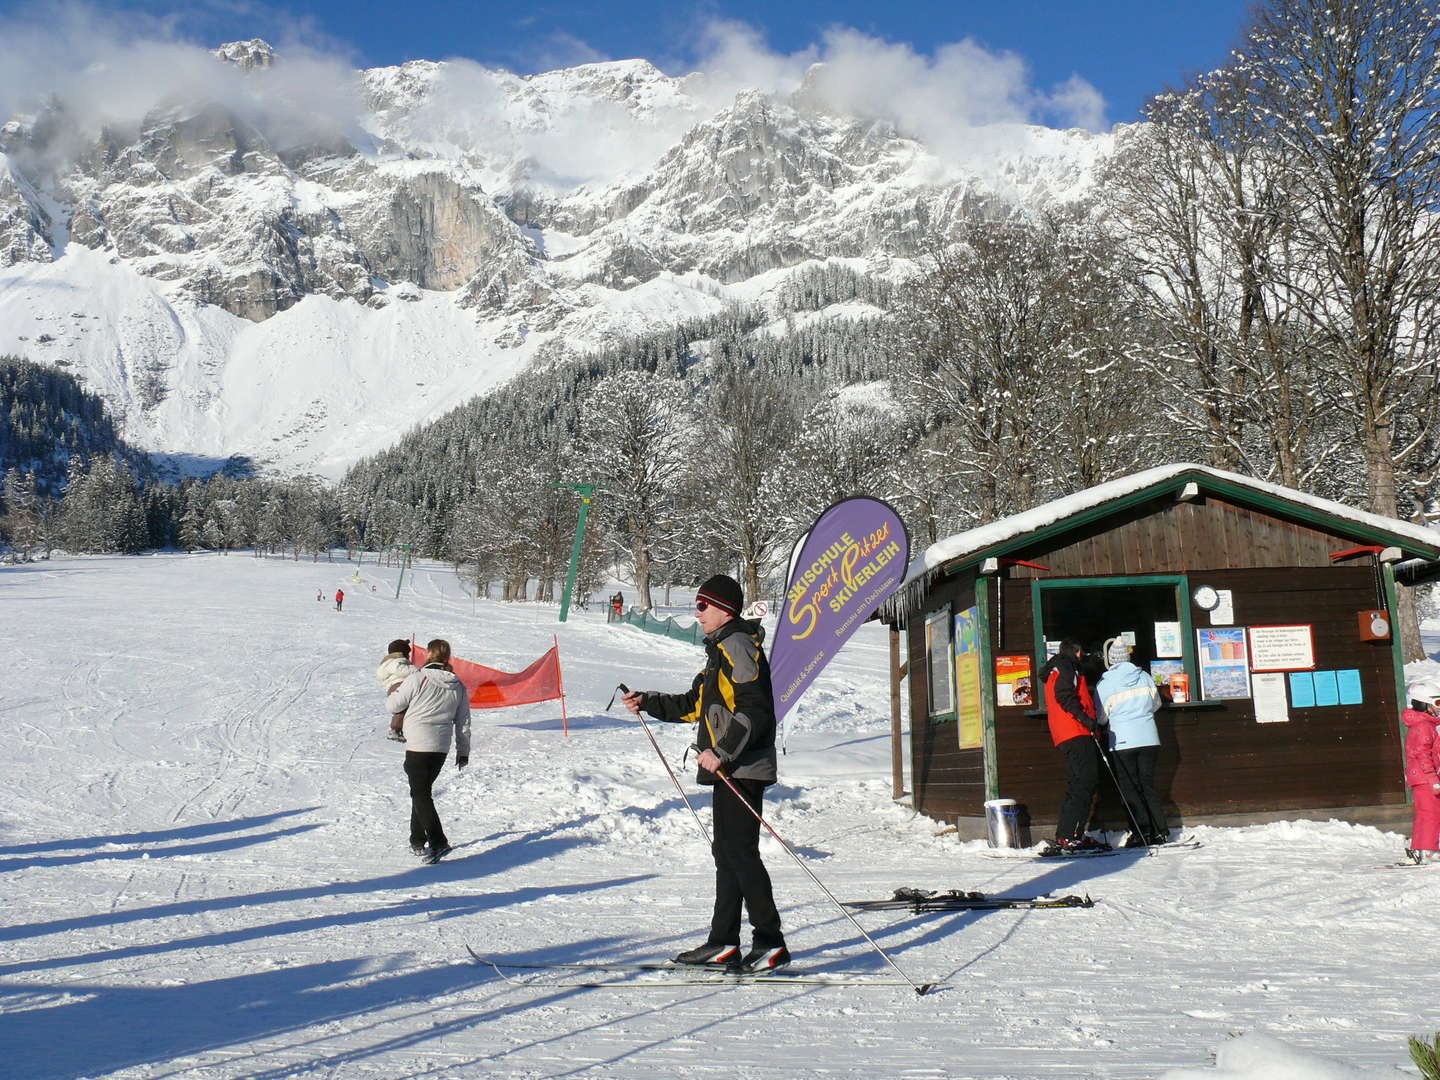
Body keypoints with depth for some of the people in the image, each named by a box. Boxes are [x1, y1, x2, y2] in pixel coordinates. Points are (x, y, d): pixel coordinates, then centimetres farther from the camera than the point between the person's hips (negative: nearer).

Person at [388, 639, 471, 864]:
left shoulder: (417, 679, -12)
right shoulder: (458, 686, 5)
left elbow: (394, 706, -3)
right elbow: (463, 722, 10)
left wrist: (395, 692, 20)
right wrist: (463, 751, 19)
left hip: (418, 746, -6)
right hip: (442, 747, 6)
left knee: (420, 794, -2)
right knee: (422, 790, 20)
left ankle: (438, 842, -15)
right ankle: (417, 841, 27)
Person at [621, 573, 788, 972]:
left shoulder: (737, 645, -12)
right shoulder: (721, 649, 21)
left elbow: (754, 710, -22)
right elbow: (695, 706, 27)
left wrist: (722, 752, -24)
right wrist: (647, 702, 19)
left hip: (741, 769, -11)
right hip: (729, 770, 11)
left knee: (740, 852, -10)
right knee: (727, 853, 11)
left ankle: (770, 942, -6)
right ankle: (723, 944, 16)